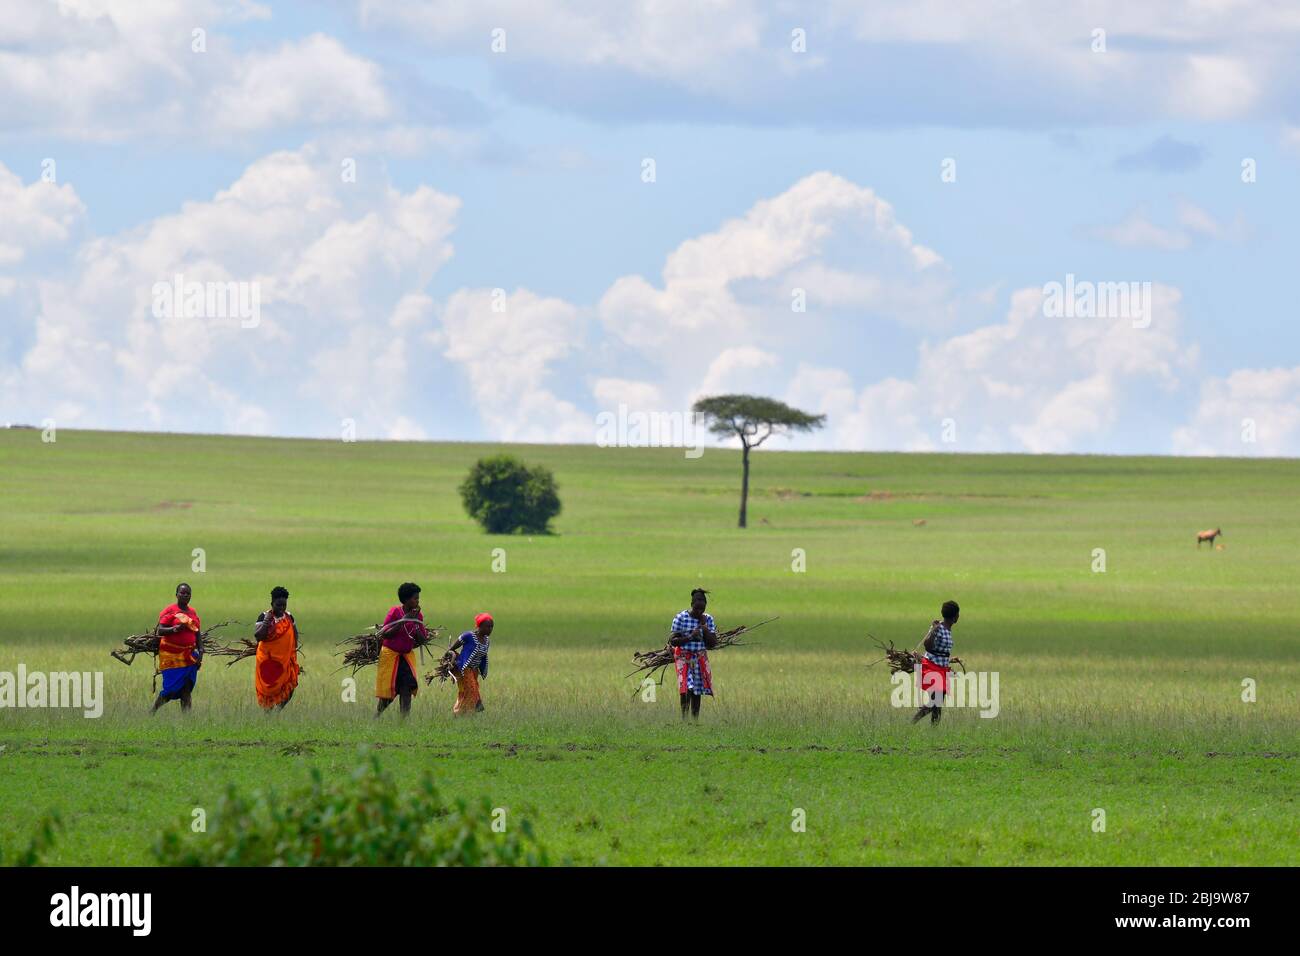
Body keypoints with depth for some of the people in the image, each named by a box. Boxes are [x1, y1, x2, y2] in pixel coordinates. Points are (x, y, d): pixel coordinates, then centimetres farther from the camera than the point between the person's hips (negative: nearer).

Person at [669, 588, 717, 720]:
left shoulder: (708, 619, 4)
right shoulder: (681, 618, -8)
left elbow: (713, 642, 1)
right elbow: (672, 640, -9)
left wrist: (704, 627, -11)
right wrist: (690, 638, -21)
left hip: (700, 658, 4)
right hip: (683, 658, -4)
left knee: (697, 692, 3)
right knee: (686, 689, -16)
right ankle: (684, 718, -12)